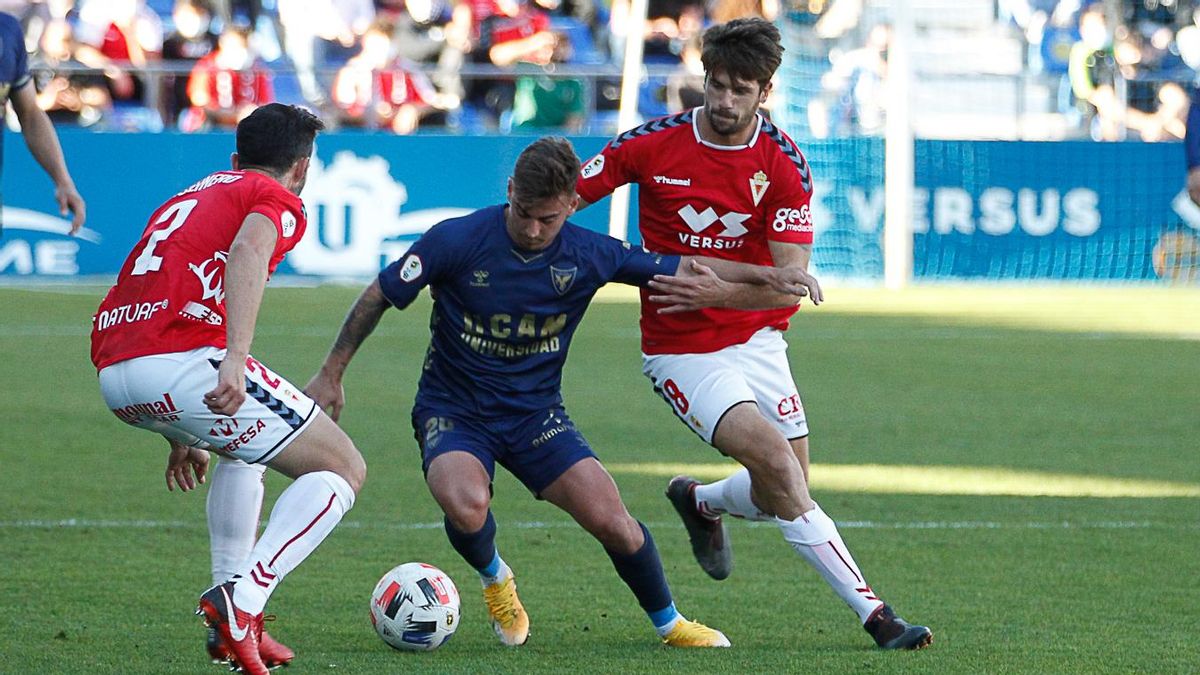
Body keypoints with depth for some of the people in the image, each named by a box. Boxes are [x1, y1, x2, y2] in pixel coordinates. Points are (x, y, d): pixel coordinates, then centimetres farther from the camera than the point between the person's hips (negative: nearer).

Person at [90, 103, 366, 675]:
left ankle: (238, 620, 25)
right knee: (343, 469, 4)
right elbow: (246, 252, -16)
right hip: (185, 362, -8)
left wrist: (179, 437, 45)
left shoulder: (189, 197, 33)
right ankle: (242, 599, -17)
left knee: (244, 432, 37)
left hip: (112, 376, 8)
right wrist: (234, 361, -30)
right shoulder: (279, 200, 8)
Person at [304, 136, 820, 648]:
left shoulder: (588, 255, -9)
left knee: (611, 521, -14)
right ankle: (494, 579, 4)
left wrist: (766, 275, -8)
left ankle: (668, 623, 14)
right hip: (453, 411, -2)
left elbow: (683, 269, 2)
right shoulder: (456, 241, -17)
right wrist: (331, 375, 0)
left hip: (536, 413, 2)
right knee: (466, 506, -33)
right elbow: (379, 296, -4)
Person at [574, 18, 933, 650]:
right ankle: (874, 615, -16)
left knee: (784, 490, 3)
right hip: (682, 352, -4)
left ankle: (700, 502, 38)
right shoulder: (652, 145, -10)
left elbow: (791, 278, -12)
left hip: (756, 341, 4)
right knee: (780, 467, -19)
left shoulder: (784, 164, -8)